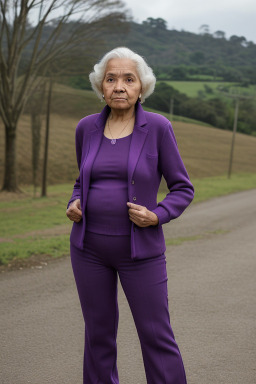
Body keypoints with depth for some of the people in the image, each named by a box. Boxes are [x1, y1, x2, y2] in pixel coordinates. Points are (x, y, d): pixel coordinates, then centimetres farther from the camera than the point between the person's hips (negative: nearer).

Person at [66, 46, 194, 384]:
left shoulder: (157, 127, -8)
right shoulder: (87, 128, 2)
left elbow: (182, 189, -3)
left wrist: (156, 217, -21)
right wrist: (75, 205, -5)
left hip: (140, 250, -3)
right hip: (90, 245, 3)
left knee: (157, 337, 1)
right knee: (99, 333, 10)